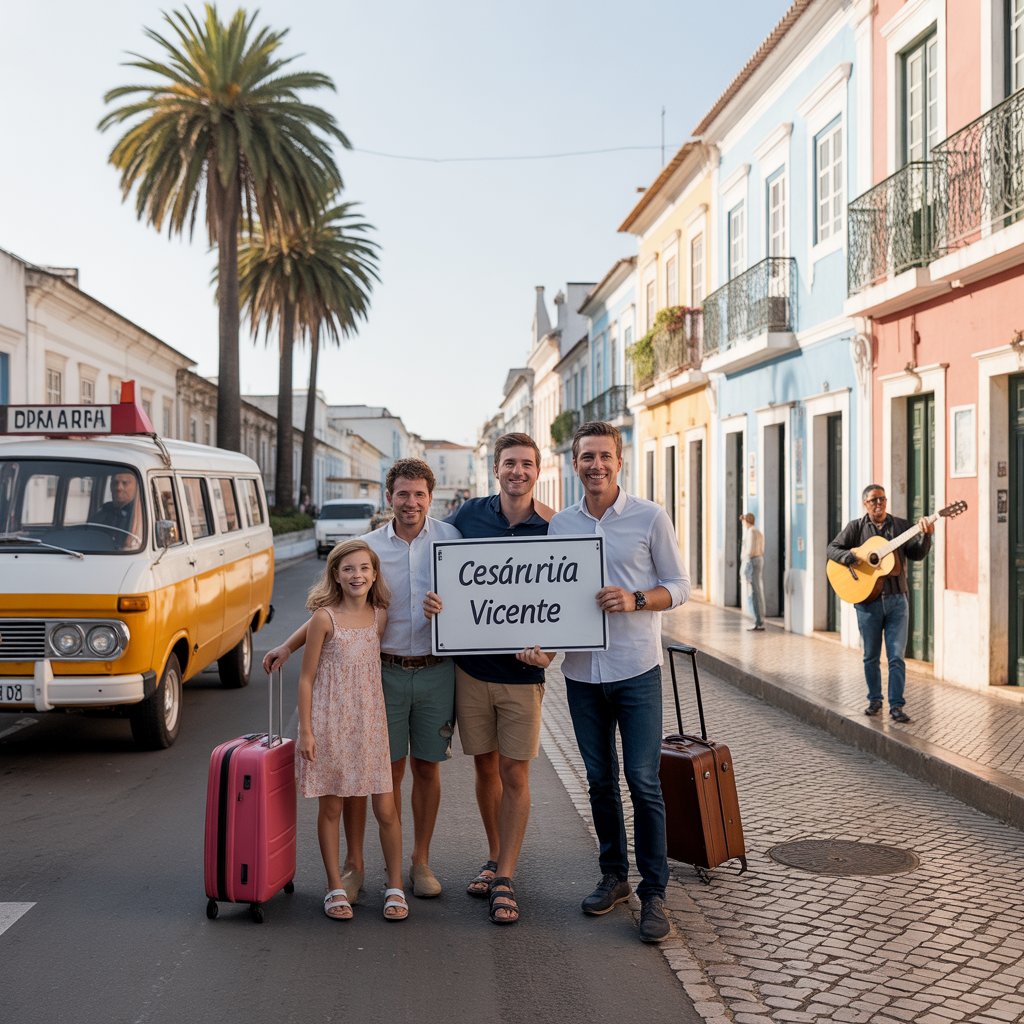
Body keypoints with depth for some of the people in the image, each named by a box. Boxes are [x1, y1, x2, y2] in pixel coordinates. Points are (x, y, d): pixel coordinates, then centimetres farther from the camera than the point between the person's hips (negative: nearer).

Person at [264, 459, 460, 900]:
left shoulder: (451, 539, 0)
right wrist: (288, 646, -1)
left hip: (435, 670, 0)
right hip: (385, 671, 0)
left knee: (426, 767, 8)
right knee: (389, 769, 2)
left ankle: (420, 860, 22)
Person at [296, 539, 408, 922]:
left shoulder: (381, 616, 2)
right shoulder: (325, 618, -8)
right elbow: (307, 678, -5)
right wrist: (306, 730, -8)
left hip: (371, 722, 3)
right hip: (330, 723, -3)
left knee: (386, 809, 3)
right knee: (331, 807, 7)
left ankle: (396, 886, 18)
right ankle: (335, 887, 22)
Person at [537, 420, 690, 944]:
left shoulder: (650, 518, -3)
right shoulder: (559, 524, 6)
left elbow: (679, 585, -1)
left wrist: (635, 600, -18)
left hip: (636, 669, -3)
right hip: (582, 670, 4)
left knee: (643, 781, -3)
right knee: (599, 779, 13)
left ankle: (653, 891, 8)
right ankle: (613, 875, 28)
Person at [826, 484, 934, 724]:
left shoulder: (901, 526, 7)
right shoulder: (855, 527, 4)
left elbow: (917, 554, -1)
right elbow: (832, 548, 0)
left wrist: (925, 536, -19)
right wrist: (850, 557, -20)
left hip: (897, 600, 0)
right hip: (867, 601, 0)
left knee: (896, 656, -3)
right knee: (871, 656, 10)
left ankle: (897, 706, 1)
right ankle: (875, 700, 25)